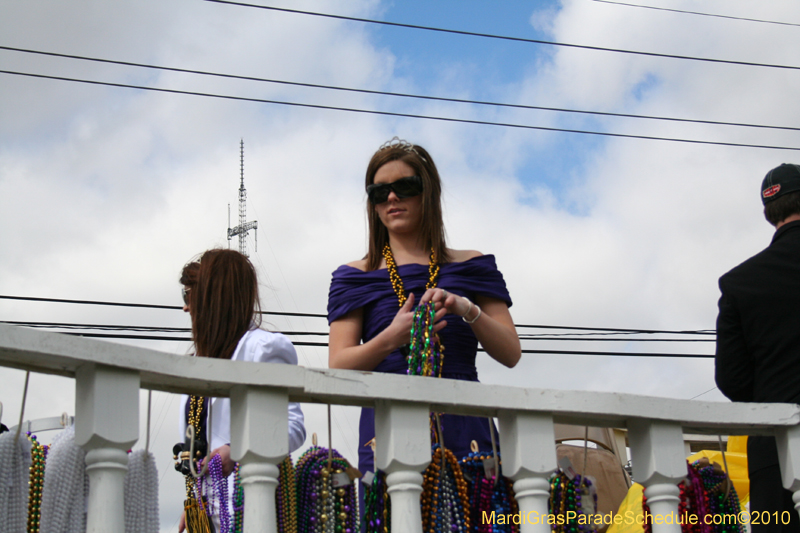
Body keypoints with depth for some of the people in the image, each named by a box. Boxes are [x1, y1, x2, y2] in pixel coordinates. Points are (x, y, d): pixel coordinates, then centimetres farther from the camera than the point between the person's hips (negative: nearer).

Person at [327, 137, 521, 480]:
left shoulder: (470, 268, 15)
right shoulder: (356, 277, 14)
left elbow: (511, 354, 8)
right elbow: (338, 367, 3)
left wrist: (467, 310, -10)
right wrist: (391, 338, -16)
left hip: (464, 432, 1)